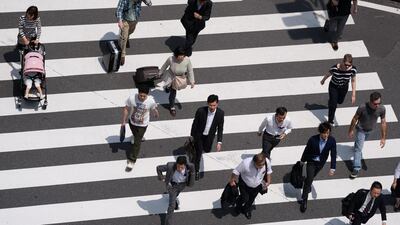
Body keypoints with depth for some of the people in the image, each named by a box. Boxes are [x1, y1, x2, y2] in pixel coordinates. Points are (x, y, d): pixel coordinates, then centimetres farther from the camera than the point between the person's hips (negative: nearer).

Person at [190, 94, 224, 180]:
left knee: (207, 150, 26)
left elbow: (220, 128, -12)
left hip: (209, 136, 3)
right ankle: (196, 171, 24)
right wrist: (192, 136, -3)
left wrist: (219, 142, -15)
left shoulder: (220, 113, -24)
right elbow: (195, 124, -14)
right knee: (198, 153, 0)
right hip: (199, 135, -3)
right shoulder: (201, 111, -30)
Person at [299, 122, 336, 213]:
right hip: (311, 162, -3)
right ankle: (304, 200, 3)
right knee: (309, 179, -10)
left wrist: (332, 168, -22)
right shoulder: (313, 139, -29)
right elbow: (306, 150, -12)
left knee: (311, 177, 27)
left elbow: (333, 155, -17)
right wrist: (302, 160, 2)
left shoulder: (332, 140, -24)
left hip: (321, 163, 3)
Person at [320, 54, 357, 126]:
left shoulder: (353, 69, -31)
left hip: (344, 87, 3)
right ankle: (330, 121, 23)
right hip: (333, 87, -3)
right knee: (333, 104, 0)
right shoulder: (334, 68, -37)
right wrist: (323, 80, 8)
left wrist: (353, 95, -10)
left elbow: (353, 81, -13)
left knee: (340, 101, 28)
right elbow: (328, 74, -13)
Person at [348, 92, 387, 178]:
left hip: (370, 130, 4)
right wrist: (351, 130, -6)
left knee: (361, 141, 32)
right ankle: (356, 168, 0)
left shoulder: (382, 109, -29)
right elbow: (355, 119, -18)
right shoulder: (362, 108, -36)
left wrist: (383, 138, -11)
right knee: (358, 148, -7)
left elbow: (383, 122, -16)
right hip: (361, 129, -4)